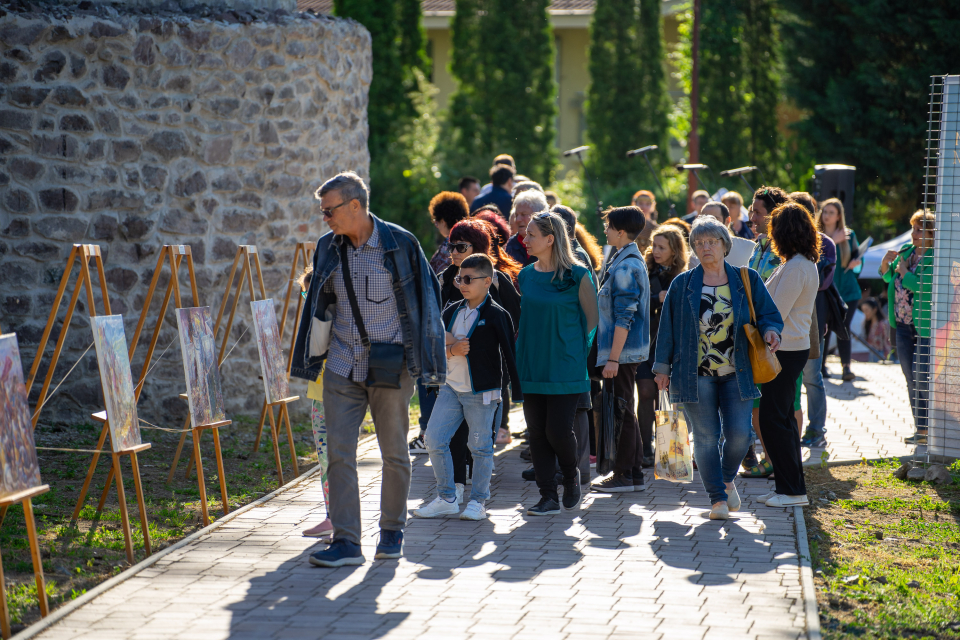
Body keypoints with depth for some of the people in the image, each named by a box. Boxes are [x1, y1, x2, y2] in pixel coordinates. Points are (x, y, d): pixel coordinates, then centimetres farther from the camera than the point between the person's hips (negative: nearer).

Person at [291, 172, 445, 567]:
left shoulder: (400, 244, -7)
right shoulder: (327, 249, 6)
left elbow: (426, 301, -1)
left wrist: (426, 362, -3)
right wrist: (313, 358, 18)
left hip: (392, 368, -3)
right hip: (342, 367, 3)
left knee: (394, 454, 7)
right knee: (338, 454, -5)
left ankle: (392, 531, 24)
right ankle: (346, 542, -3)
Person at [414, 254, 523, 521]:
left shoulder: (496, 315, -7)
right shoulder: (451, 312, 10)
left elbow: (509, 354, -6)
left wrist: (518, 392, -9)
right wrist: (451, 350, -10)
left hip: (482, 392, -6)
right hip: (451, 388, 6)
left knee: (480, 447, 1)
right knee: (434, 440, 1)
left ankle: (478, 501, 14)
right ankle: (446, 498, 12)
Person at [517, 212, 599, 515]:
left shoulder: (576, 275, -7)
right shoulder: (526, 275, 8)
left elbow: (592, 318, -1)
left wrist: (576, 349, -2)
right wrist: (523, 349, 9)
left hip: (565, 367, -5)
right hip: (532, 365, 5)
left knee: (558, 430, -8)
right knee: (537, 432, 3)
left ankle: (571, 476, 22)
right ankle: (548, 497, 10)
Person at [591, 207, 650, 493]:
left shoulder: (624, 267, -17)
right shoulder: (633, 260, 14)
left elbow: (623, 318, -22)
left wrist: (613, 358, -22)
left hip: (621, 350, -10)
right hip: (629, 350, 10)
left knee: (621, 412, -3)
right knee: (625, 411, 14)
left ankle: (624, 475, 3)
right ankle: (634, 473, 20)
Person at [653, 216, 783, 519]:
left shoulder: (747, 280, 6)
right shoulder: (682, 284, 5)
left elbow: (769, 314, 7)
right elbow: (668, 327, 8)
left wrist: (770, 330, -16)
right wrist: (663, 366, 6)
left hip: (736, 374, 0)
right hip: (696, 375, 0)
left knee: (739, 433, -6)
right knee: (706, 437, -2)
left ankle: (727, 479, 24)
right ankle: (717, 498, 9)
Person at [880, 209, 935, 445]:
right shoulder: (906, 250, 10)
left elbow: (923, 285, -26)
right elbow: (888, 277, 21)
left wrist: (904, 270, -15)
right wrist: (886, 262, 1)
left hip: (925, 326, -8)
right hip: (904, 324, 8)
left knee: (923, 378, -10)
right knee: (912, 379, 11)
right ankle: (921, 430, 19)